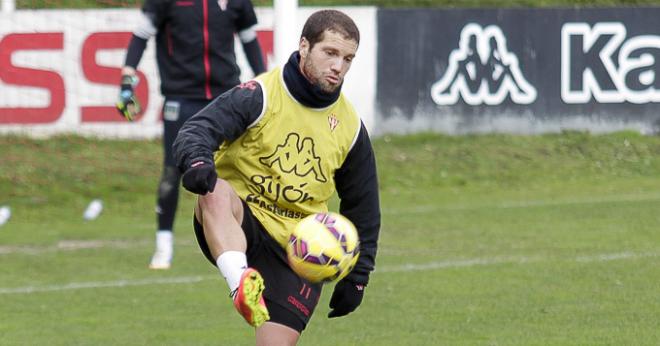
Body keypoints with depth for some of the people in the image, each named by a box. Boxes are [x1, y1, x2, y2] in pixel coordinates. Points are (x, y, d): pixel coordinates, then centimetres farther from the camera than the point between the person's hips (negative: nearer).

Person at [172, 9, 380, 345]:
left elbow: (362, 208, 17)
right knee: (216, 192, -37)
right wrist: (198, 163, -44)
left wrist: (356, 277, 15)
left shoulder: (350, 128, 7)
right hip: (238, 225, -3)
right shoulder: (259, 96, -8)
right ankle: (241, 283, -58)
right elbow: (196, 131, -20)